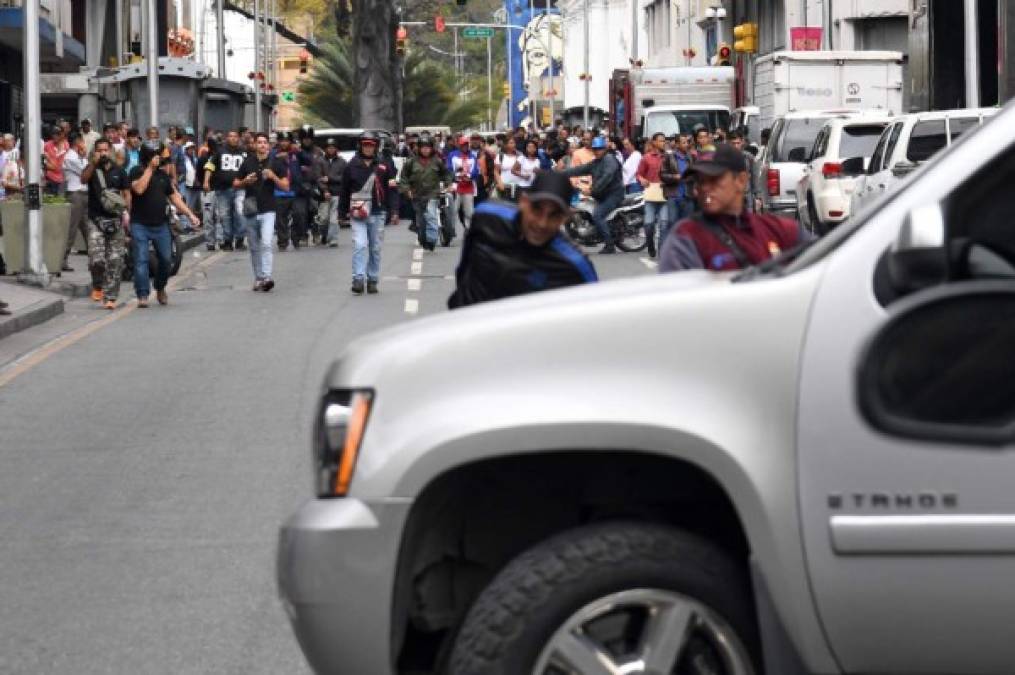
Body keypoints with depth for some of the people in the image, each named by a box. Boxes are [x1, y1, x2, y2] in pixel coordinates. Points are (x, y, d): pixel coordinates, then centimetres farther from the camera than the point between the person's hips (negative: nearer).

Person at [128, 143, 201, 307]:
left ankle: (160, 289, 26)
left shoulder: (163, 175, 14)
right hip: (140, 224, -5)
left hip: (161, 224, 5)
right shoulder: (137, 172, -3)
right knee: (141, 260, -8)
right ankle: (142, 295, -6)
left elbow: (174, 198, 17)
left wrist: (190, 215, 10)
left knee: (166, 259, 4)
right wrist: (150, 168, -17)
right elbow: (139, 189, -22)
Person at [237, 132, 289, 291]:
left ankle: (267, 277, -24)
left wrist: (273, 177, -14)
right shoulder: (247, 163, 8)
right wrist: (246, 181, -8)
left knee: (266, 244, -18)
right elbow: (235, 185, 13)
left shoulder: (276, 163, 3)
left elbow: (285, 187, 3)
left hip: (268, 211, -3)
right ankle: (258, 278, 18)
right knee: (254, 248, 8)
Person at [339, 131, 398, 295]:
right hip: (358, 213, -1)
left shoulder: (384, 165, 3)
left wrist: (394, 210, -3)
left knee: (376, 248, 8)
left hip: (378, 213, 1)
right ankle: (358, 279, -14)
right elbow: (345, 189, 9)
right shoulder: (352, 165, 2)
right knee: (360, 245, -13)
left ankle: (372, 280, 17)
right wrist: (343, 211, 11)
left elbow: (391, 189, 4)